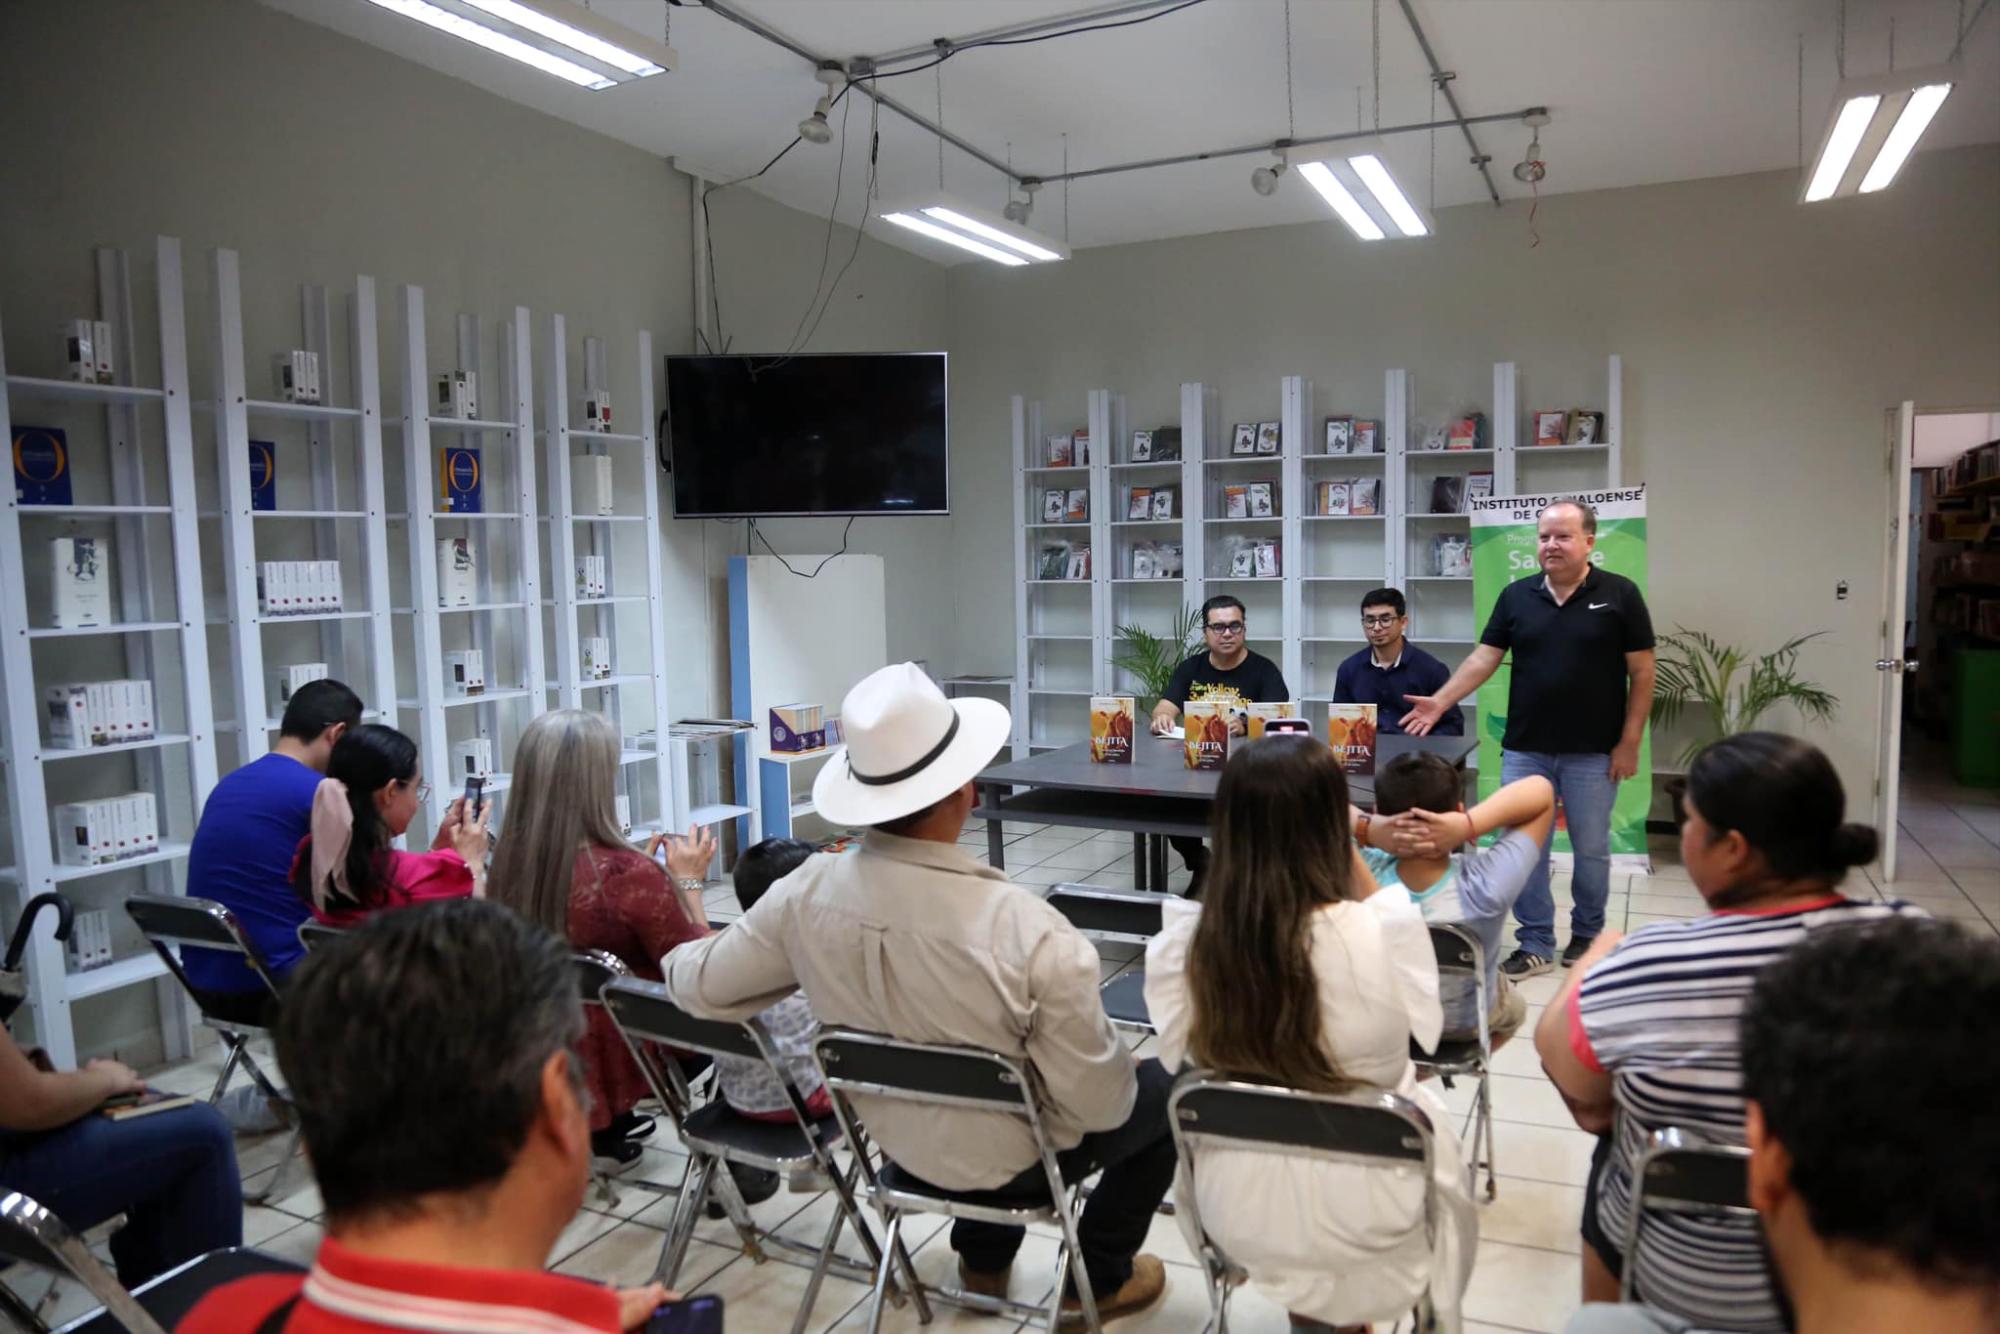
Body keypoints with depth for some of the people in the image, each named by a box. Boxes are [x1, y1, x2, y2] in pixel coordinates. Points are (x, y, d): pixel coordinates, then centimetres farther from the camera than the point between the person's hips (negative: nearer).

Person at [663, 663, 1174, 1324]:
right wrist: (1120, 1082, -1)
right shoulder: (1034, 935, -37)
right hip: (1016, 1157, -4)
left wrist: (682, 953, 16)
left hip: (899, 1138, 5)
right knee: (1165, 1089, 21)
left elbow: (697, 984, -7)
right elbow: (1096, 1104, -25)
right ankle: (1099, 1277, 34)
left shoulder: (807, 893, -23)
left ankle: (983, 1257, 48)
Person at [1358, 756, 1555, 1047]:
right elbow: (1541, 790, -32)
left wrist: (1368, 828, -42)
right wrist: (1469, 825, -46)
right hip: (1467, 1020, -1)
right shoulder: (1485, 886, -41)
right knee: (1514, 1007, 36)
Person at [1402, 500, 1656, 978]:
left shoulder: (1619, 594, -4)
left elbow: (1642, 673, -3)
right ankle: (1536, 943, 16)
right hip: (1524, 749, 2)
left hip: (1593, 753, -2)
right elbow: (1484, 658, 2)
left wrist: (1629, 742, -7)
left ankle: (1587, 934, 30)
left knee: (1591, 849, 10)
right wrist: (1441, 702, -11)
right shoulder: (1516, 596, 4)